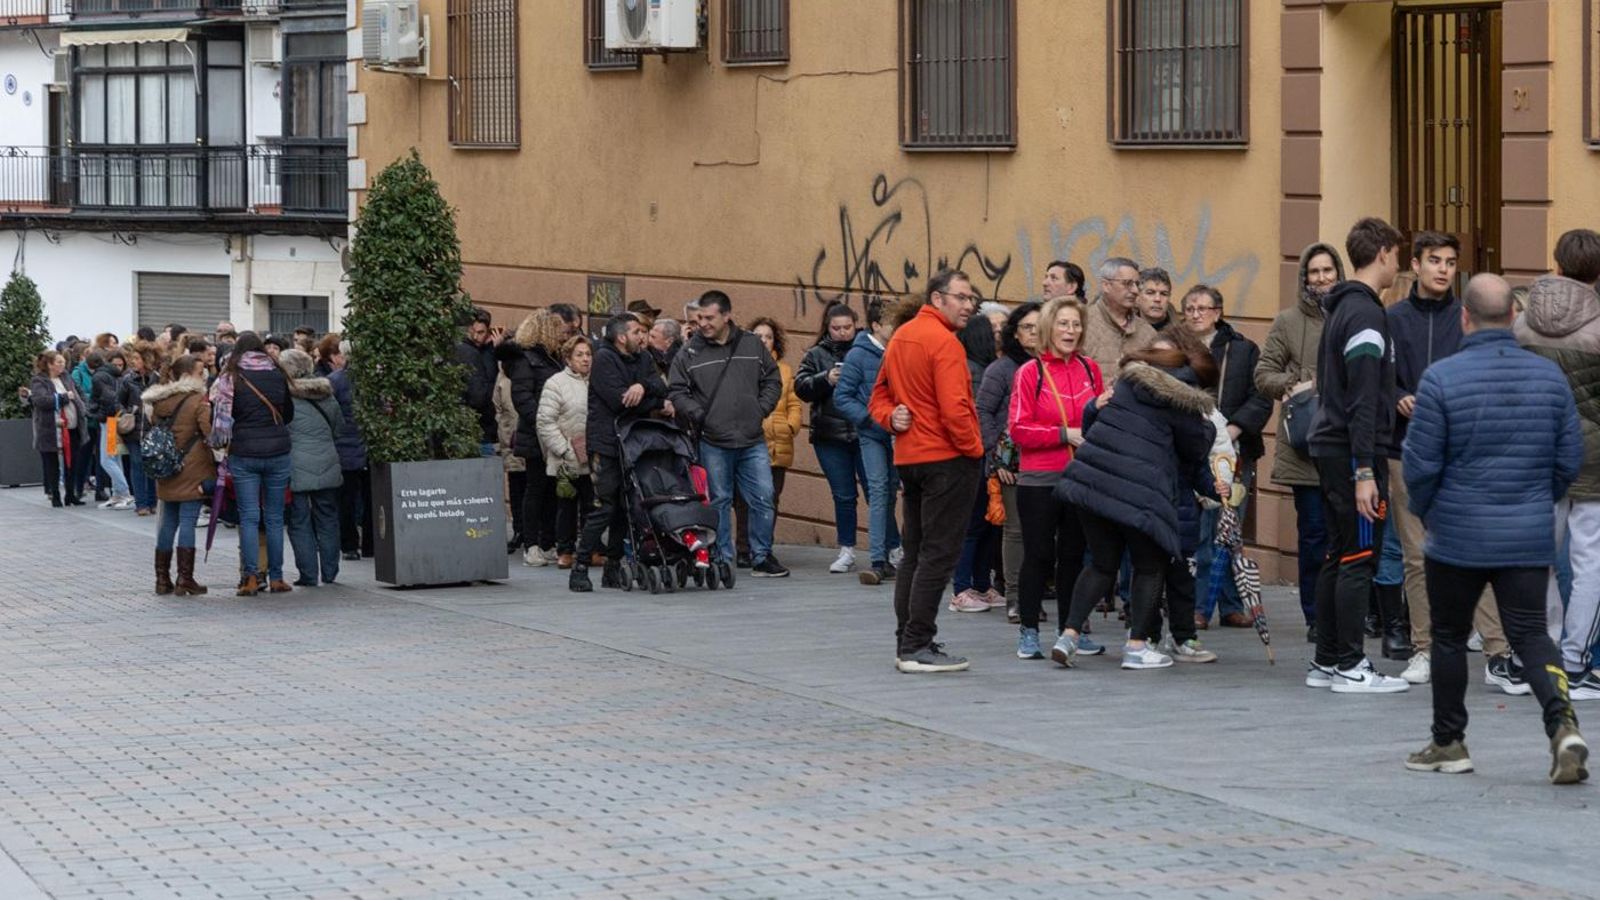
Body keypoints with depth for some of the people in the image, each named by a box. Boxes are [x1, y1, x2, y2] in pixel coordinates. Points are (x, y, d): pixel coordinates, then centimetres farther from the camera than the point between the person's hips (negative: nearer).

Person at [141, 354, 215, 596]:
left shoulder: (157, 401, 8)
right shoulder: (198, 401, -12)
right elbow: (211, 434, -17)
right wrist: (218, 462, -7)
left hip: (166, 474, 6)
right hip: (192, 472, -6)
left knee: (167, 523, 13)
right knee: (187, 522, -4)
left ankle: (162, 579, 17)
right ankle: (184, 580, -5)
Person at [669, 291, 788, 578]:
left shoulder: (752, 345, 6)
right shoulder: (689, 353, 1)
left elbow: (773, 381, 13)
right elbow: (677, 392, 3)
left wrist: (762, 409, -1)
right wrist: (698, 415, -10)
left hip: (752, 440, 1)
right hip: (713, 443, -1)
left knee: (763, 498, 0)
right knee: (719, 502, 5)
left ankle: (762, 557, 11)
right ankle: (722, 561, 12)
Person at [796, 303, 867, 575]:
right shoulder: (816, 355, 9)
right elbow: (801, 387, 0)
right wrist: (825, 379, -16)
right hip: (830, 438, 2)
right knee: (843, 496, 9)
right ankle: (846, 551, 18)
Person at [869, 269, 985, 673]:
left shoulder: (900, 337, 14)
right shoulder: (943, 342, -15)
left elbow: (879, 394, 19)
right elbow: (953, 409, -22)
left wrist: (892, 418, 2)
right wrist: (975, 448, -10)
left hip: (909, 456, 9)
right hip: (947, 458, -9)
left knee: (915, 552, 15)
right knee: (939, 553, -6)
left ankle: (907, 643, 19)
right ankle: (918, 647, -7)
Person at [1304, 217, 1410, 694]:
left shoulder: (1341, 309, 16)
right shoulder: (1365, 314, -15)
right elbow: (1362, 400, -20)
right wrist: (1364, 472, -22)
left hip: (1329, 445, 10)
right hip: (1352, 452, -10)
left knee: (1339, 556, 13)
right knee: (1359, 557, -6)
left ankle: (1326, 663, 17)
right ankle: (1350, 668, -4)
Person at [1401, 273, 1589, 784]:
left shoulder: (1441, 378, -11)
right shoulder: (1549, 376, 2)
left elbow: (1420, 464, -8)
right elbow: (1570, 459, 6)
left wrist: (1426, 514, 10)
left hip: (1458, 536, -3)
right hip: (1530, 538, 3)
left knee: (1449, 637, 13)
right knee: (1531, 634, 4)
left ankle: (1449, 743, 23)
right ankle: (1563, 725, -19)